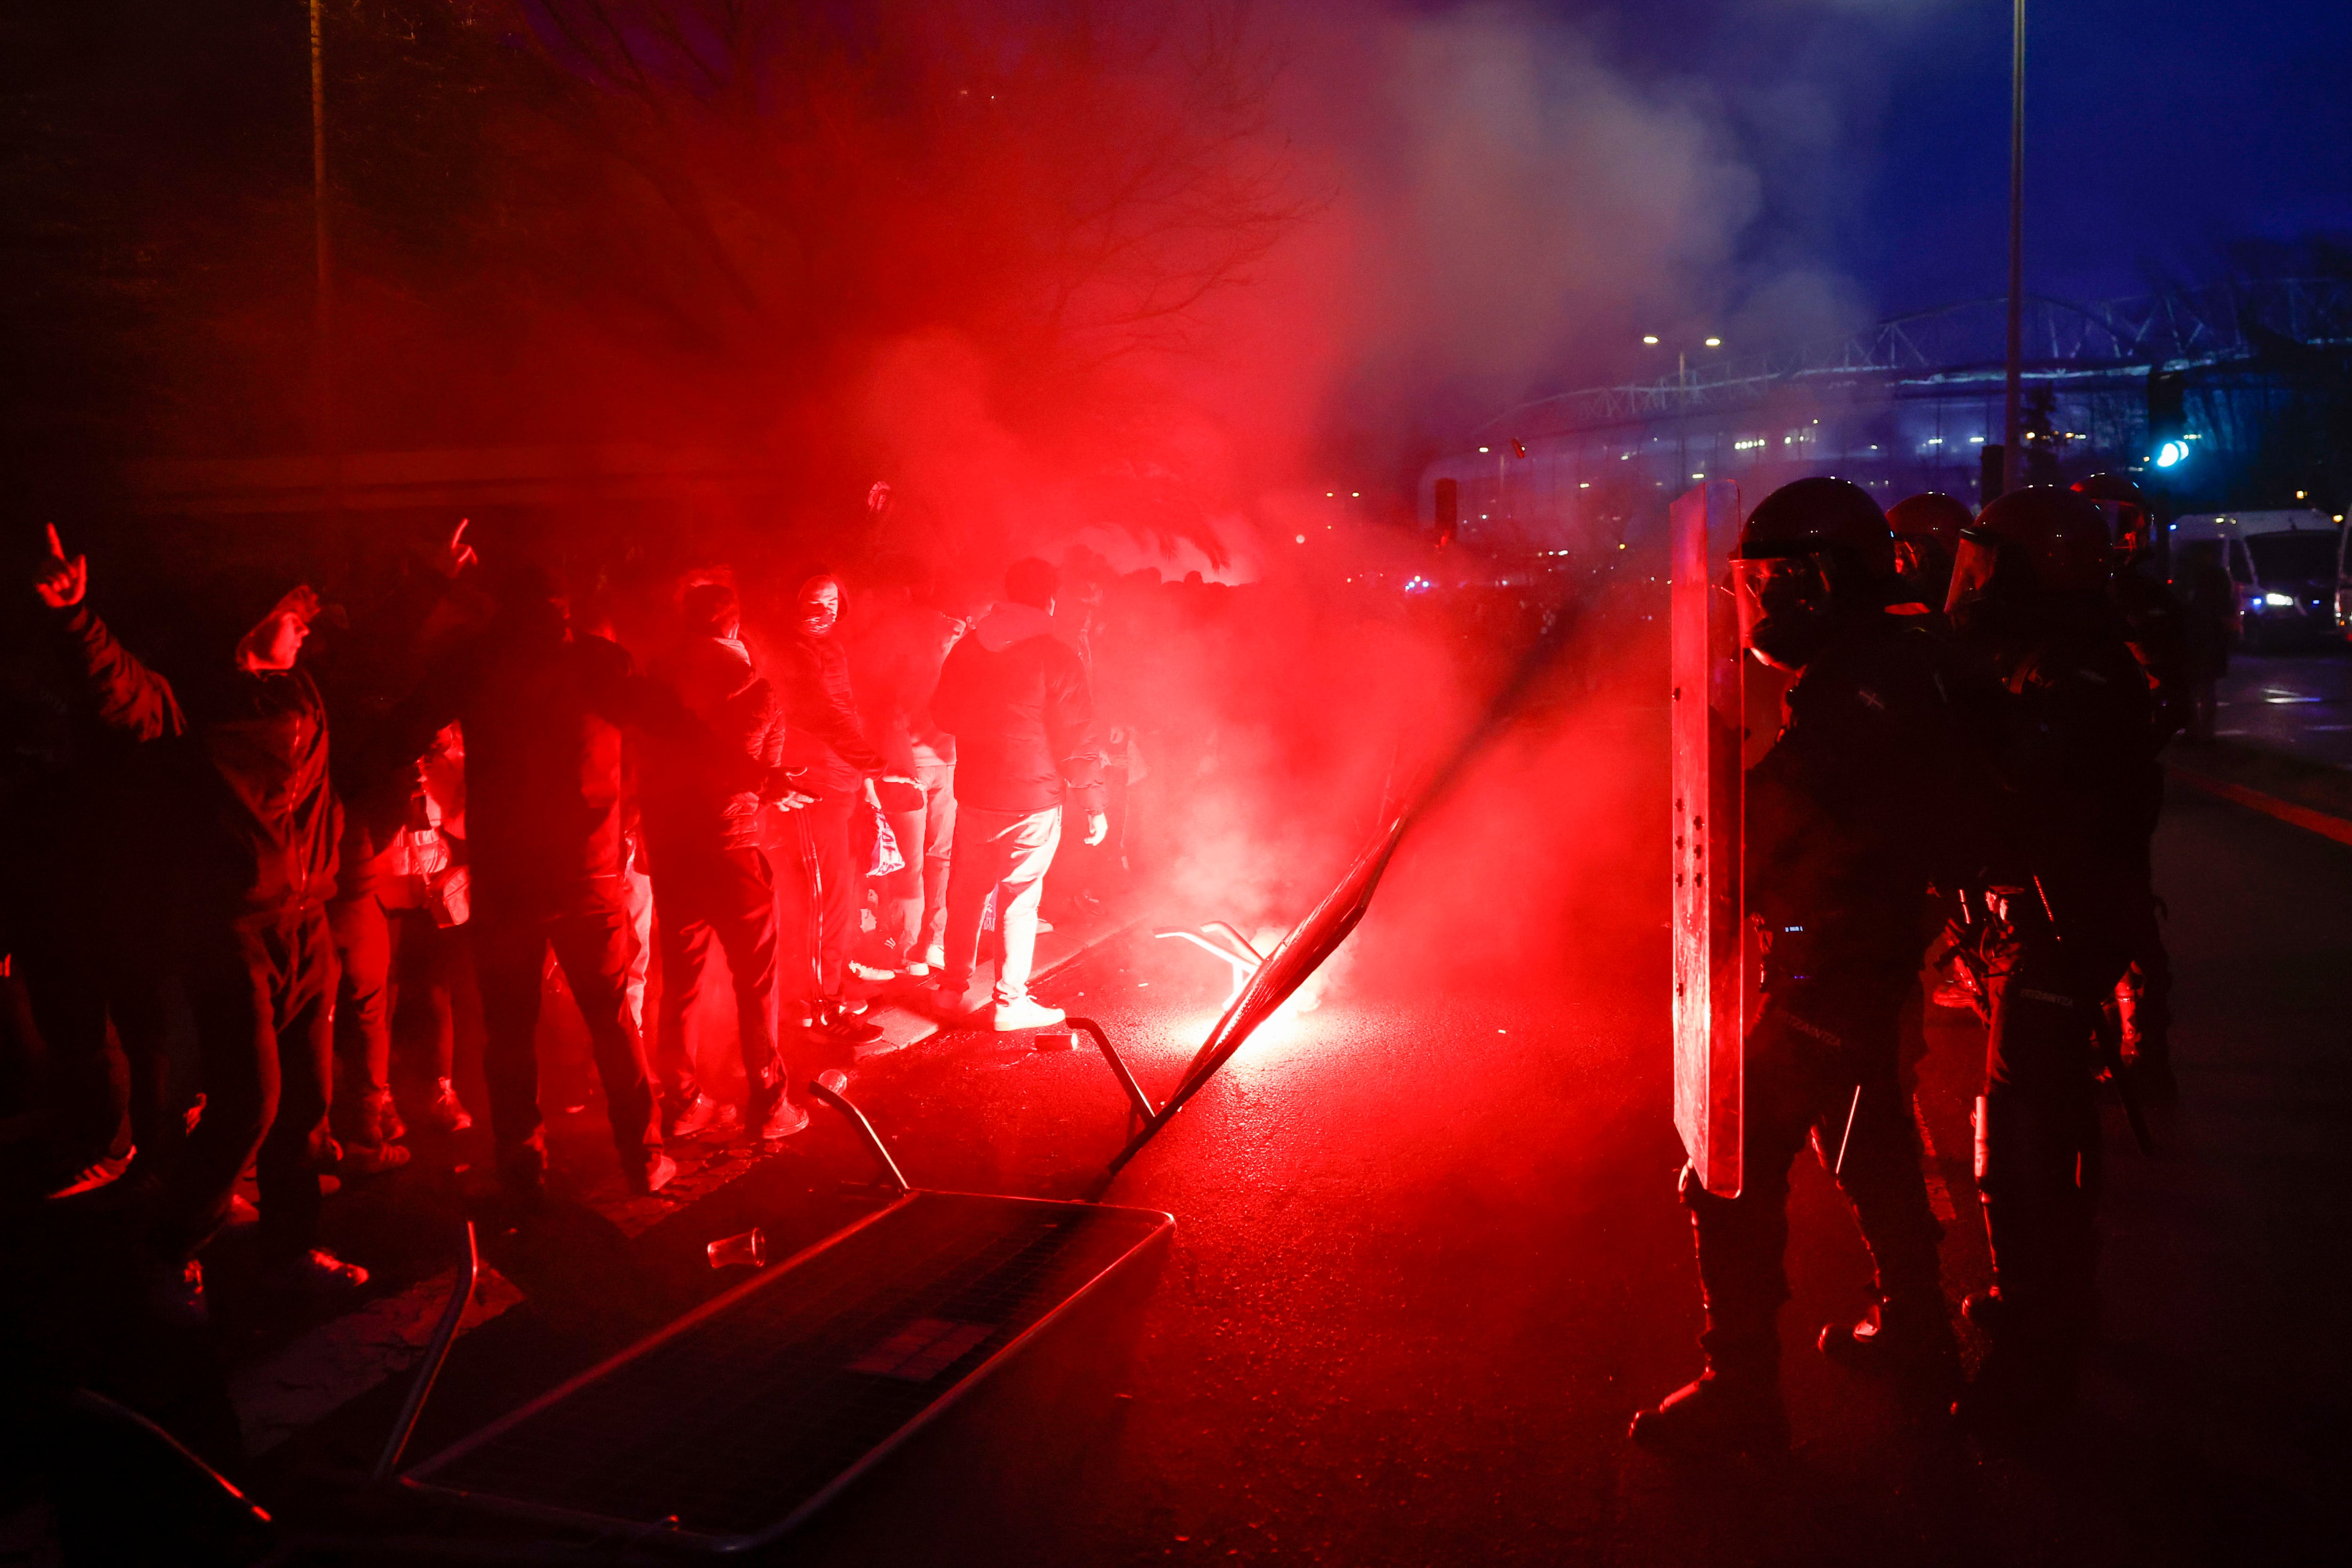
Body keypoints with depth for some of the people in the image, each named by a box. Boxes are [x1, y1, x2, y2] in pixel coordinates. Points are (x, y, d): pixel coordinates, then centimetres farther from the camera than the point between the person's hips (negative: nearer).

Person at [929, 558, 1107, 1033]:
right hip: (1034, 797, -5)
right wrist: (1093, 802, -5)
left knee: (966, 889, 17)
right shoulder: (1056, 656, -12)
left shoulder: (967, 648, 4)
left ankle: (954, 984, 28)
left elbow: (945, 714, 16)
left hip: (974, 792, 5)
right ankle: (1010, 1002, 6)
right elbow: (1075, 739, -12)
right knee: (1020, 897, 1)